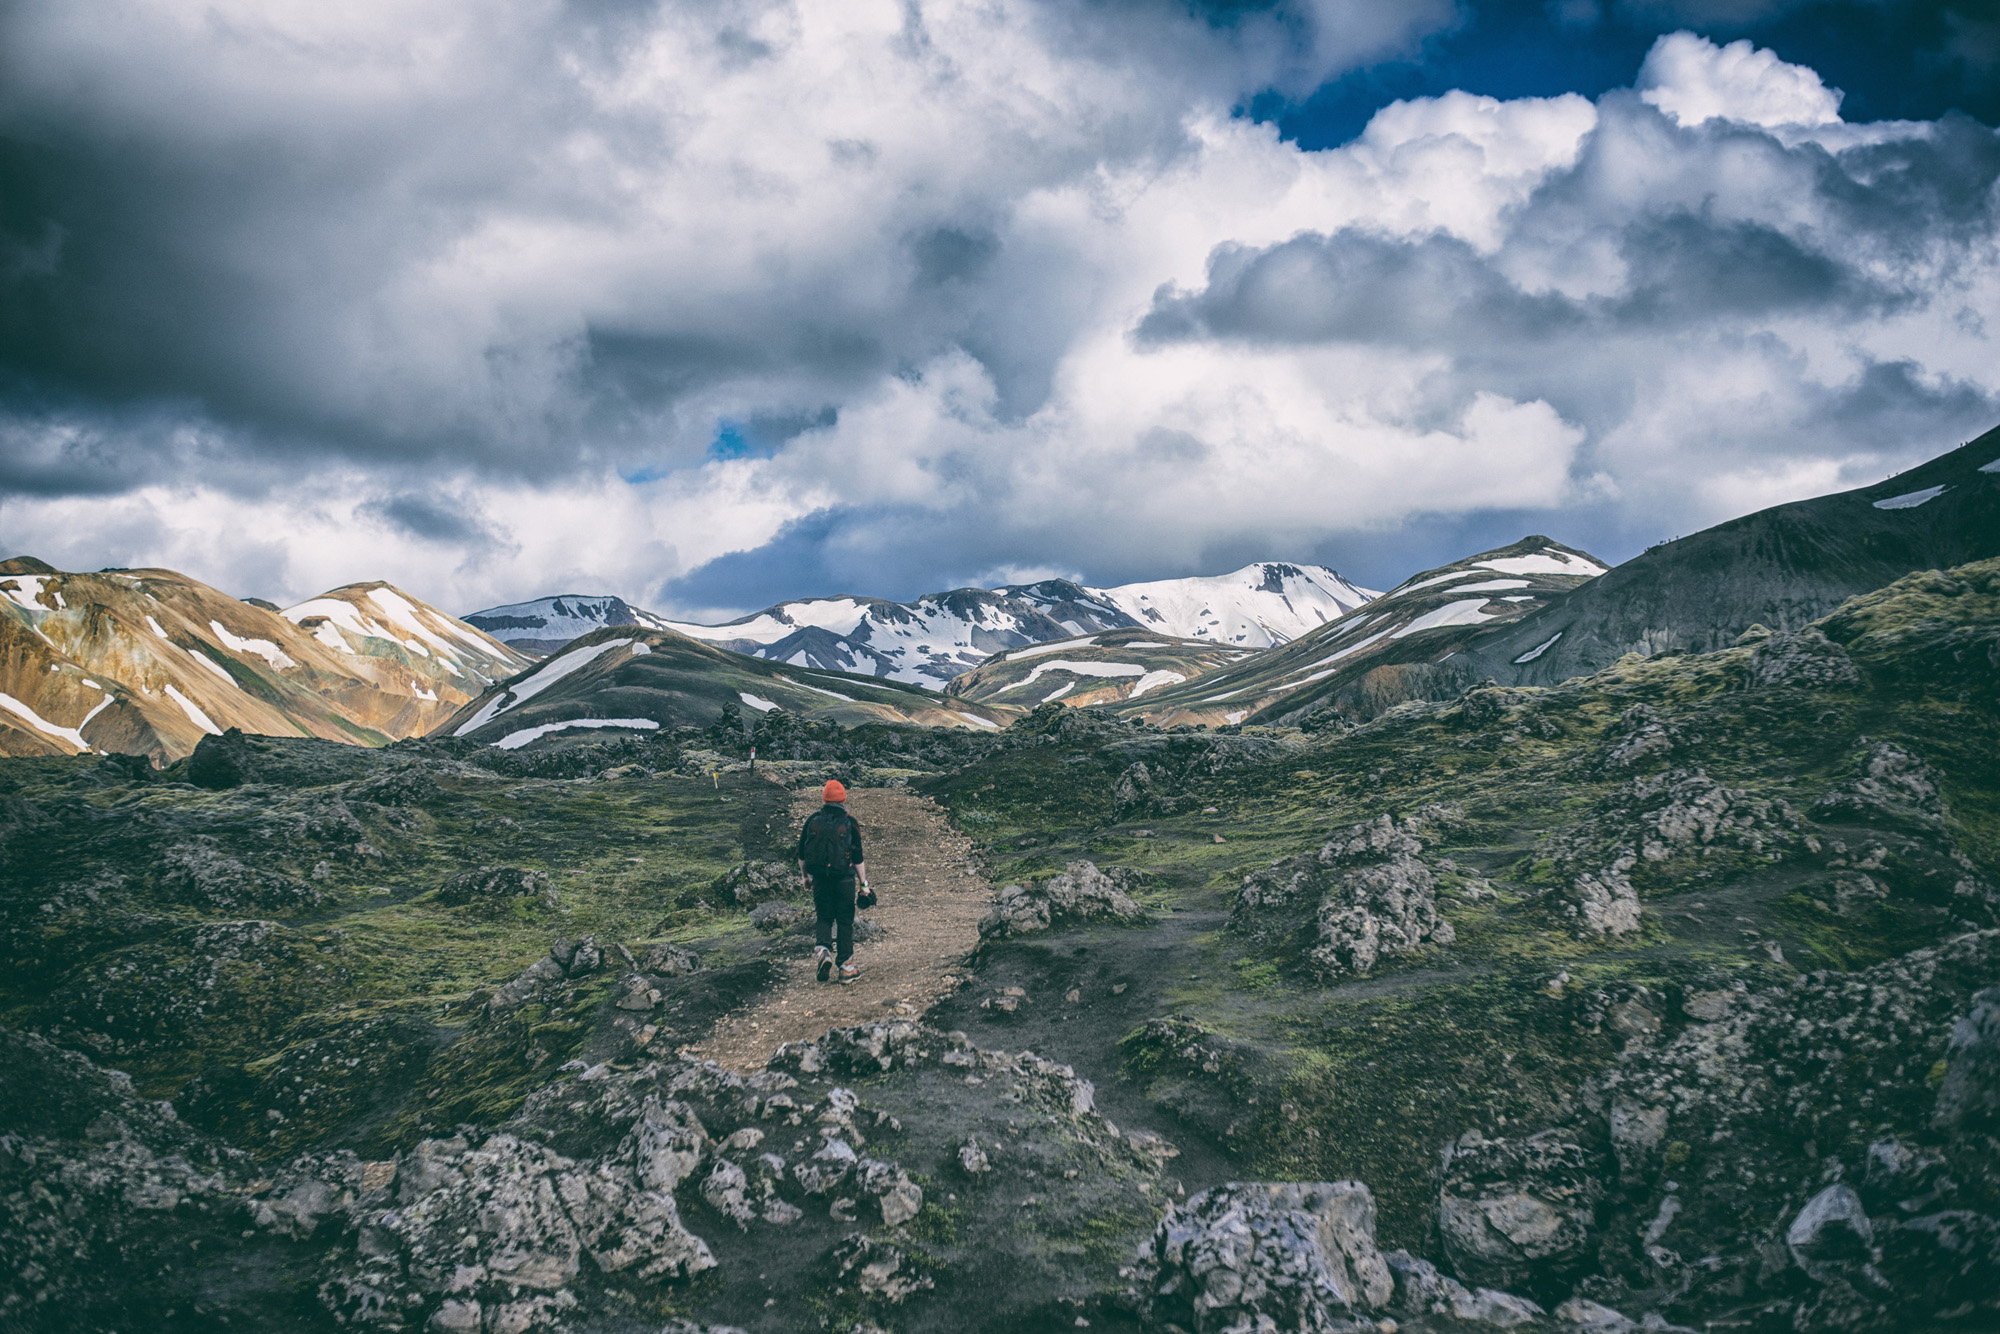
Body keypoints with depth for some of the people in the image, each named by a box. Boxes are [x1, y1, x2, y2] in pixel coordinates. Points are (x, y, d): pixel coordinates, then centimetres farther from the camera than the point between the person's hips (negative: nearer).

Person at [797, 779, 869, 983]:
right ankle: (846, 967, 10)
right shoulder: (850, 823, -7)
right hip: (844, 879, -2)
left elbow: (801, 853, 7)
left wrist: (804, 874, 21)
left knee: (824, 918, 14)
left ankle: (822, 948, -13)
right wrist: (864, 883, 4)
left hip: (820, 879, 2)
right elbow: (858, 857, -6)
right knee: (844, 921, 7)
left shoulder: (812, 820, 0)